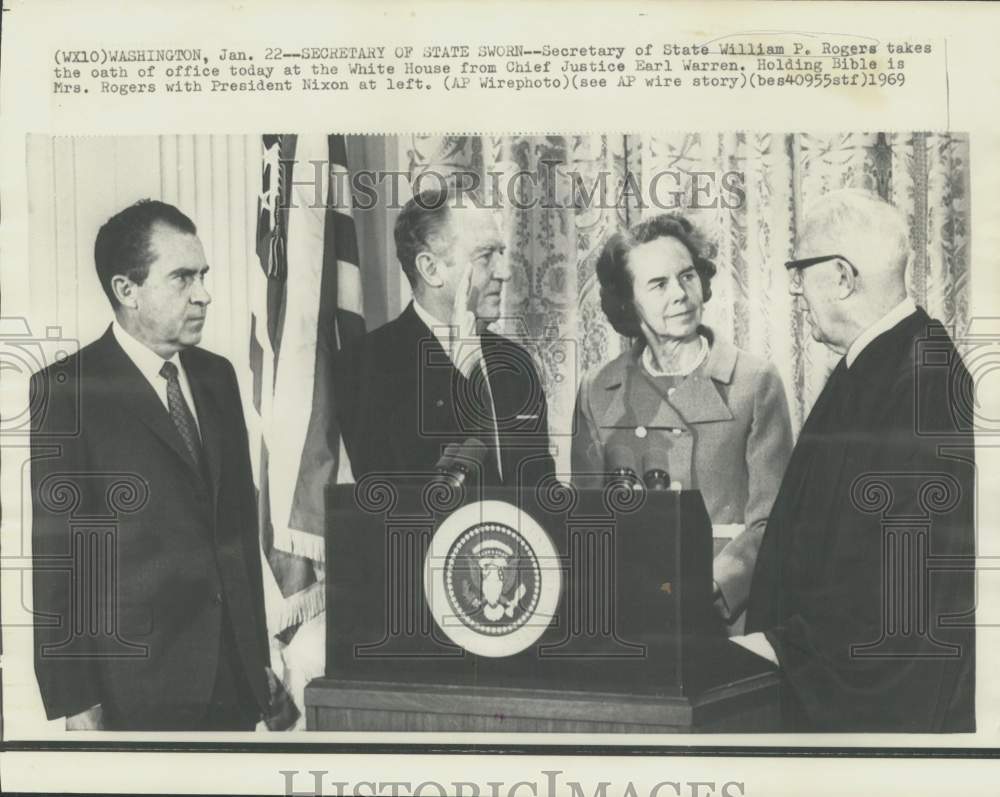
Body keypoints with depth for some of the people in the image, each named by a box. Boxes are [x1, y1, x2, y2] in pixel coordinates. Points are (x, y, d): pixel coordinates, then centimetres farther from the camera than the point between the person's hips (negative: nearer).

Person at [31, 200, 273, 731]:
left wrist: (258, 648, 12)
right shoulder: (62, 393, -10)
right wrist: (77, 705, -11)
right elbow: (51, 560, -10)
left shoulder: (217, 375, 9)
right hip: (137, 687, -5)